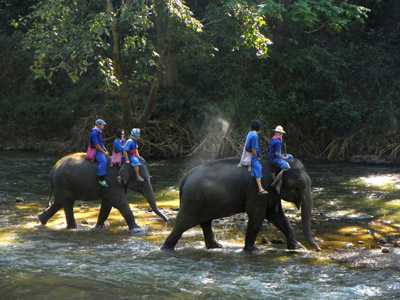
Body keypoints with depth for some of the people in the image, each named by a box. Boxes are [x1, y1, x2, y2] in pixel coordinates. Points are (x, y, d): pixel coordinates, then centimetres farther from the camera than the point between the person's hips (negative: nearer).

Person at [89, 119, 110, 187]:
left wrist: (106, 151, 13)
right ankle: (101, 180, -31)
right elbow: (96, 145, -20)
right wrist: (104, 152, -15)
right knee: (103, 161, -30)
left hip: (101, 150, 11)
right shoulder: (94, 133, -15)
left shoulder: (99, 133, 18)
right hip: (96, 151, -11)